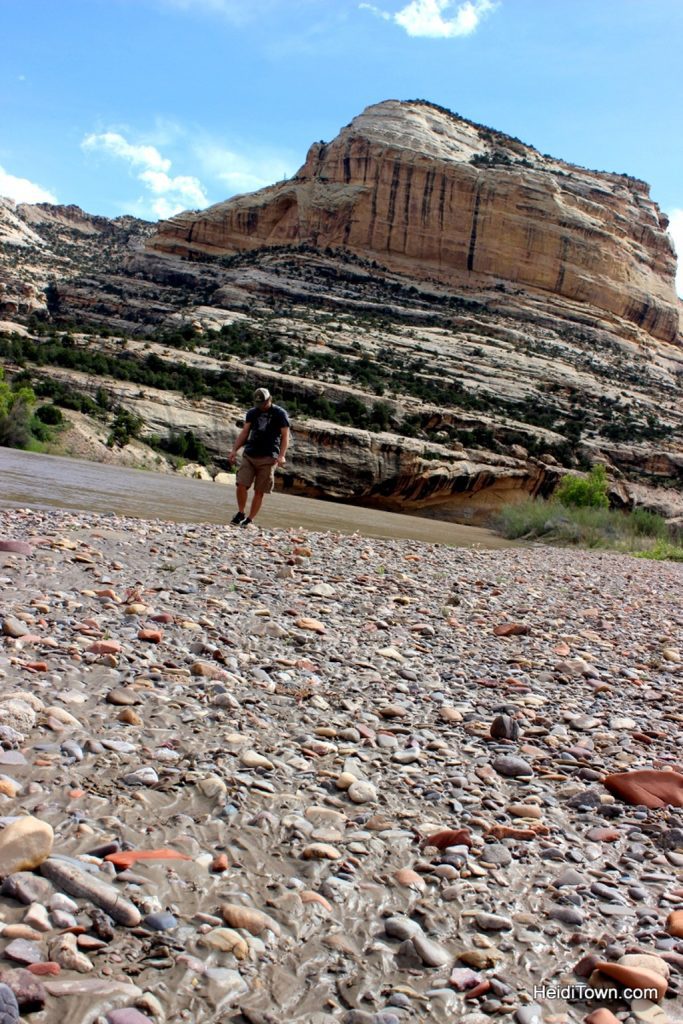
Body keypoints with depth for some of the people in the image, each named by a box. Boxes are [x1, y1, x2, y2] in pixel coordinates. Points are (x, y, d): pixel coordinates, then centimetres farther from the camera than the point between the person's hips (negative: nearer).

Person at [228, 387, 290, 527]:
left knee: (259, 491, -3)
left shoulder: (280, 413, 2)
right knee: (241, 485, -10)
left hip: (268, 458, -3)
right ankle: (240, 513, 10)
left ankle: (250, 520, 6)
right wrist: (234, 450, 3)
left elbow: (285, 435, -3)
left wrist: (281, 455, -15)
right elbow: (244, 432, 14)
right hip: (249, 454, 3)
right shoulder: (252, 413, 14)